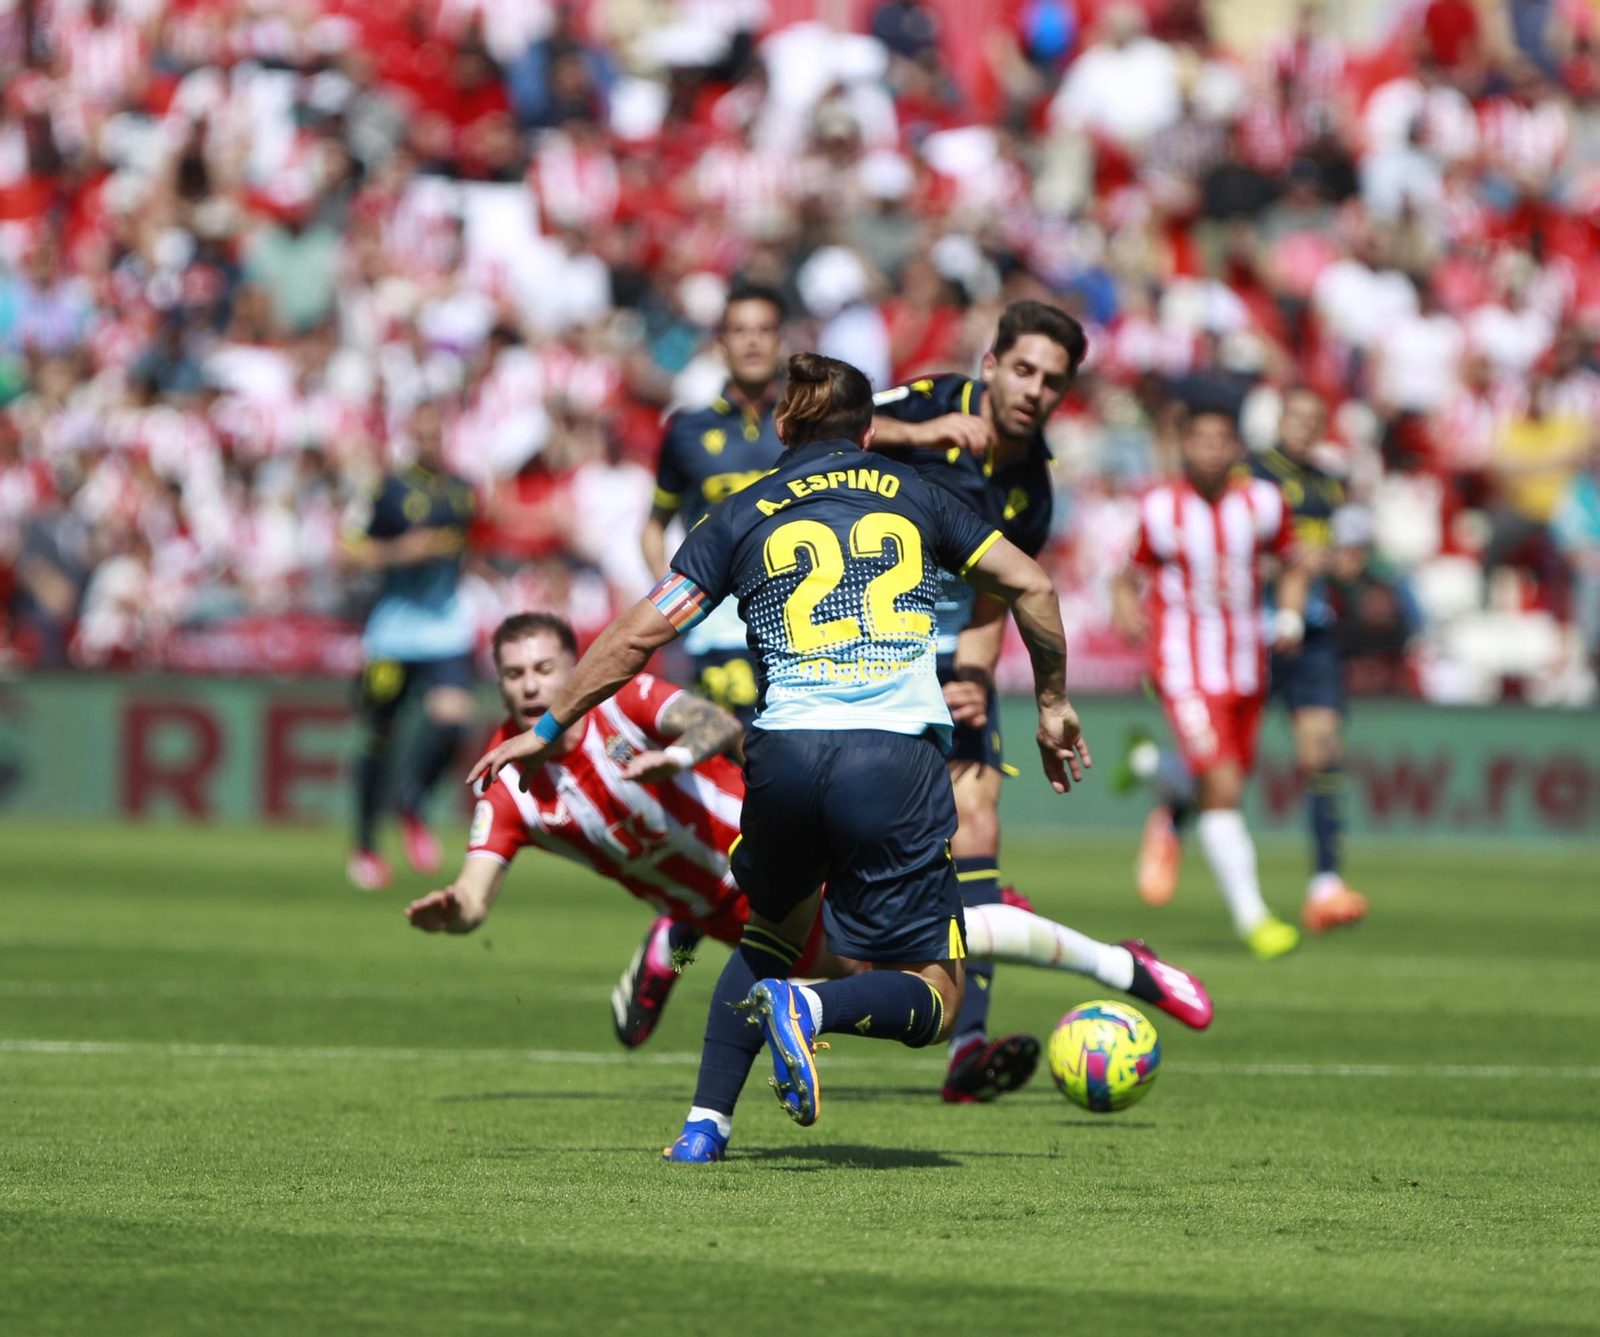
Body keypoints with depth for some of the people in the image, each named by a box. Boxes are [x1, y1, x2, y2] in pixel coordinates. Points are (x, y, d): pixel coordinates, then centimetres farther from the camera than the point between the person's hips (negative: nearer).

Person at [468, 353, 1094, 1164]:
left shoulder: (744, 517, 14)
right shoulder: (910, 496, 17)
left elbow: (639, 635, 9)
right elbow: (1030, 587, 17)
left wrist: (548, 731, 17)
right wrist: (1053, 706, 29)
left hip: (785, 760, 2)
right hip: (898, 758, -2)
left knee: (775, 928, 30)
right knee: (932, 998, 6)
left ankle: (707, 1122, 17)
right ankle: (808, 1006, -25)